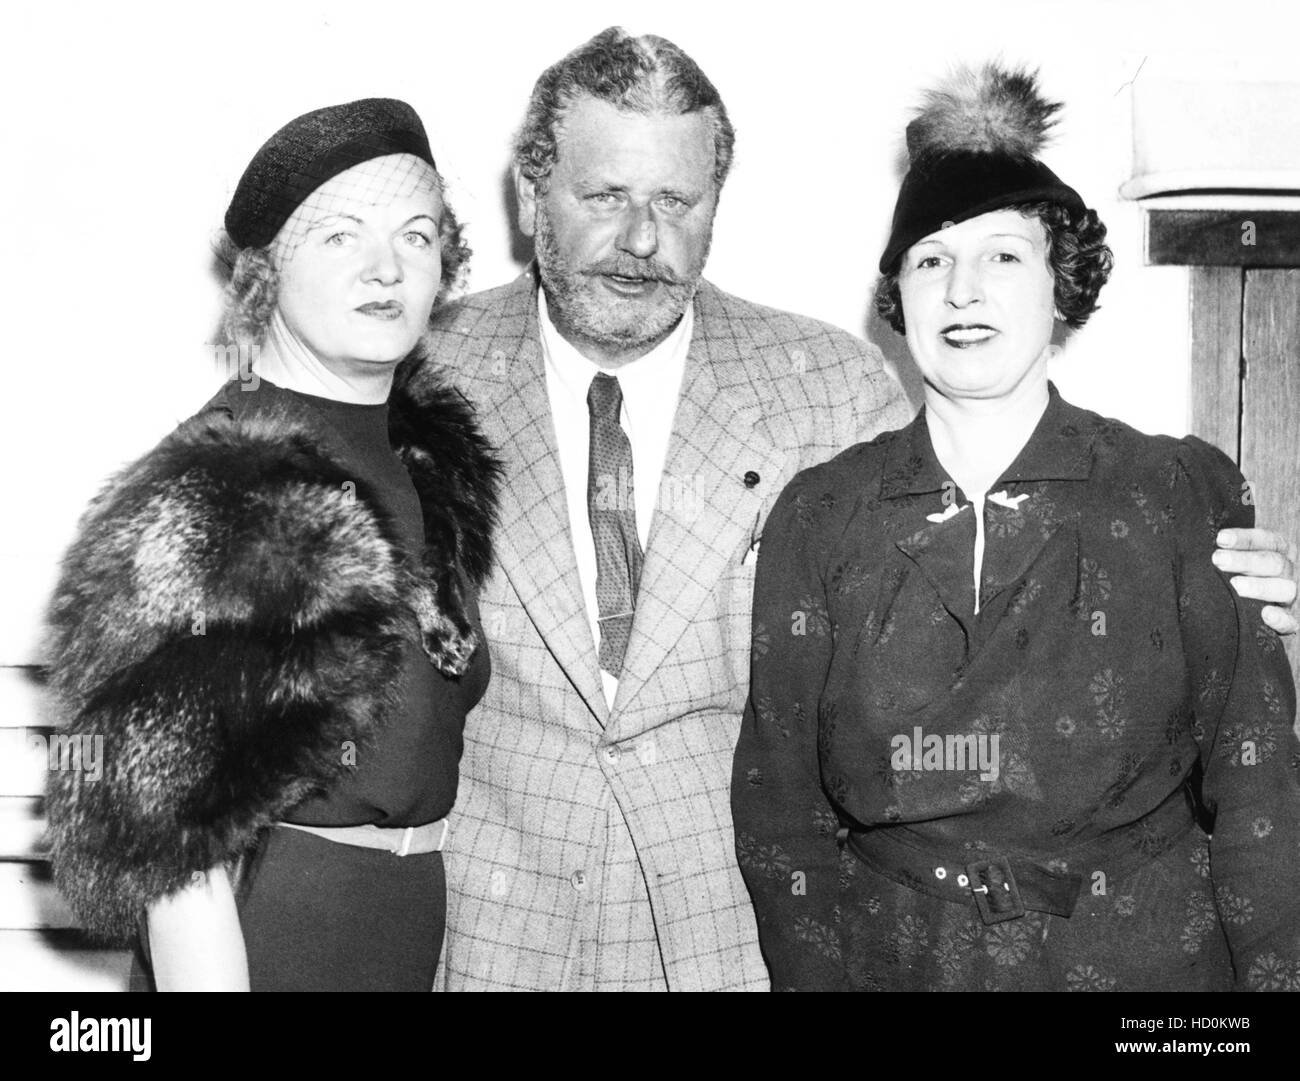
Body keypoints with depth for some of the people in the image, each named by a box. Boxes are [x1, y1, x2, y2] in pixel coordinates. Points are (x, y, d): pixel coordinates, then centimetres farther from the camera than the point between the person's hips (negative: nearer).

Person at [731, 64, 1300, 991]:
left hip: (1146, 951, 0)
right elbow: (781, 803, -1)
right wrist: (817, 972, -8)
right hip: (892, 957, 1)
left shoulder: (1187, 497, -6)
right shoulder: (819, 519, -3)